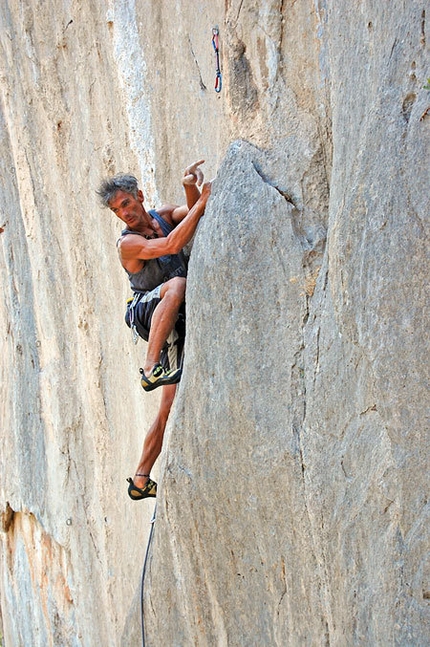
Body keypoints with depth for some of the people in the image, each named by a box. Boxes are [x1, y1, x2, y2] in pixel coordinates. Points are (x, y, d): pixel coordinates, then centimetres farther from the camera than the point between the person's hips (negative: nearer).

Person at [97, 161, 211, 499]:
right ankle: (151, 368, -41)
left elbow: (191, 213, -7)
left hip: (174, 324, 6)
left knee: (170, 406, 2)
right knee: (176, 284, -39)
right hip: (145, 312, -6)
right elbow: (171, 245, -26)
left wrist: (191, 189, -27)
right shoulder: (128, 243, -10)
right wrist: (202, 201, -27)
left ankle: (141, 479, 10)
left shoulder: (165, 215, 9)